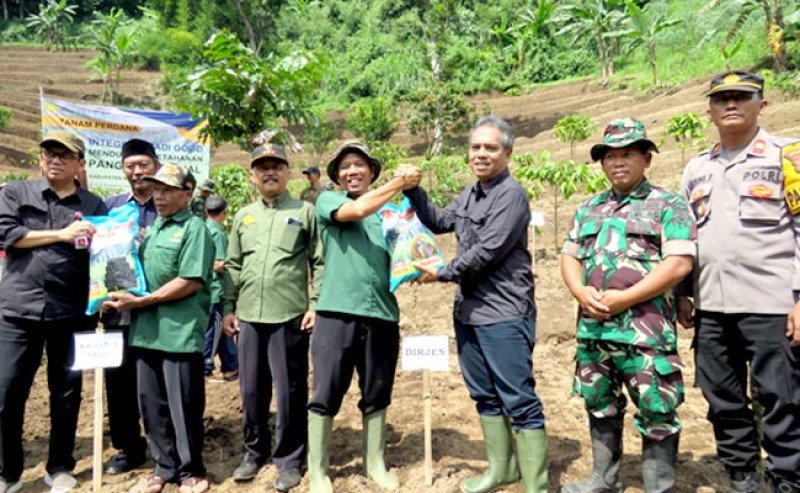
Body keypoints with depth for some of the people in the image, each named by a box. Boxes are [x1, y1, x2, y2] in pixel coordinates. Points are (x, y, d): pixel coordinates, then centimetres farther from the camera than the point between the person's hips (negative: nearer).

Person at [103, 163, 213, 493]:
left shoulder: (194, 228, -7)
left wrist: (140, 301, -16)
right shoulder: (151, 228, 16)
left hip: (180, 332, -7)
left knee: (184, 407, 4)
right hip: (145, 330, 7)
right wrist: (125, 299, 3)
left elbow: (192, 281, -16)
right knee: (152, 405, 14)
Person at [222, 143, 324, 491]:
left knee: (290, 391, 4)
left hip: (290, 316, -4)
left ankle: (289, 459, 20)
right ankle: (254, 452, 32)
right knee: (251, 390, 13)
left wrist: (315, 305, -9)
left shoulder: (304, 212, 2)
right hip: (249, 316, 4)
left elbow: (319, 263, -2)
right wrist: (228, 308, 9)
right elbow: (232, 266, 15)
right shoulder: (243, 216, 14)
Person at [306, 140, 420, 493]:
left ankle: (375, 464, 30)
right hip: (337, 311, -3)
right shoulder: (328, 200, 5)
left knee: (377, 395, 14)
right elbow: (357, 210, -15)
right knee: (325, 394, 3)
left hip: (381, 313, 4)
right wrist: (400, 182, -6)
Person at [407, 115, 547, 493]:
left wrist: (442, 273, -7)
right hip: (469, 311, 9)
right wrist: (413, 191, 9)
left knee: (519, 401, -2)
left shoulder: (511, 194, -13)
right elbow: (439, 223, 23)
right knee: (485, 396, 18)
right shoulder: (470, 194, 12)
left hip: (504, 314, -9)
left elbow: (486, 252, -19)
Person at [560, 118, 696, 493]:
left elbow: (679, 263, -12)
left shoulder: (668, 205, -1)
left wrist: (623, 298, -17)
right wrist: (580, 292, -7)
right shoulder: (589, 208, 15)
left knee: (656, 413, 2)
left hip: (645, 330, -5)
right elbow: (569, 256, 14)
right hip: (592, 328, 6)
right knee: (600, 407, 17)